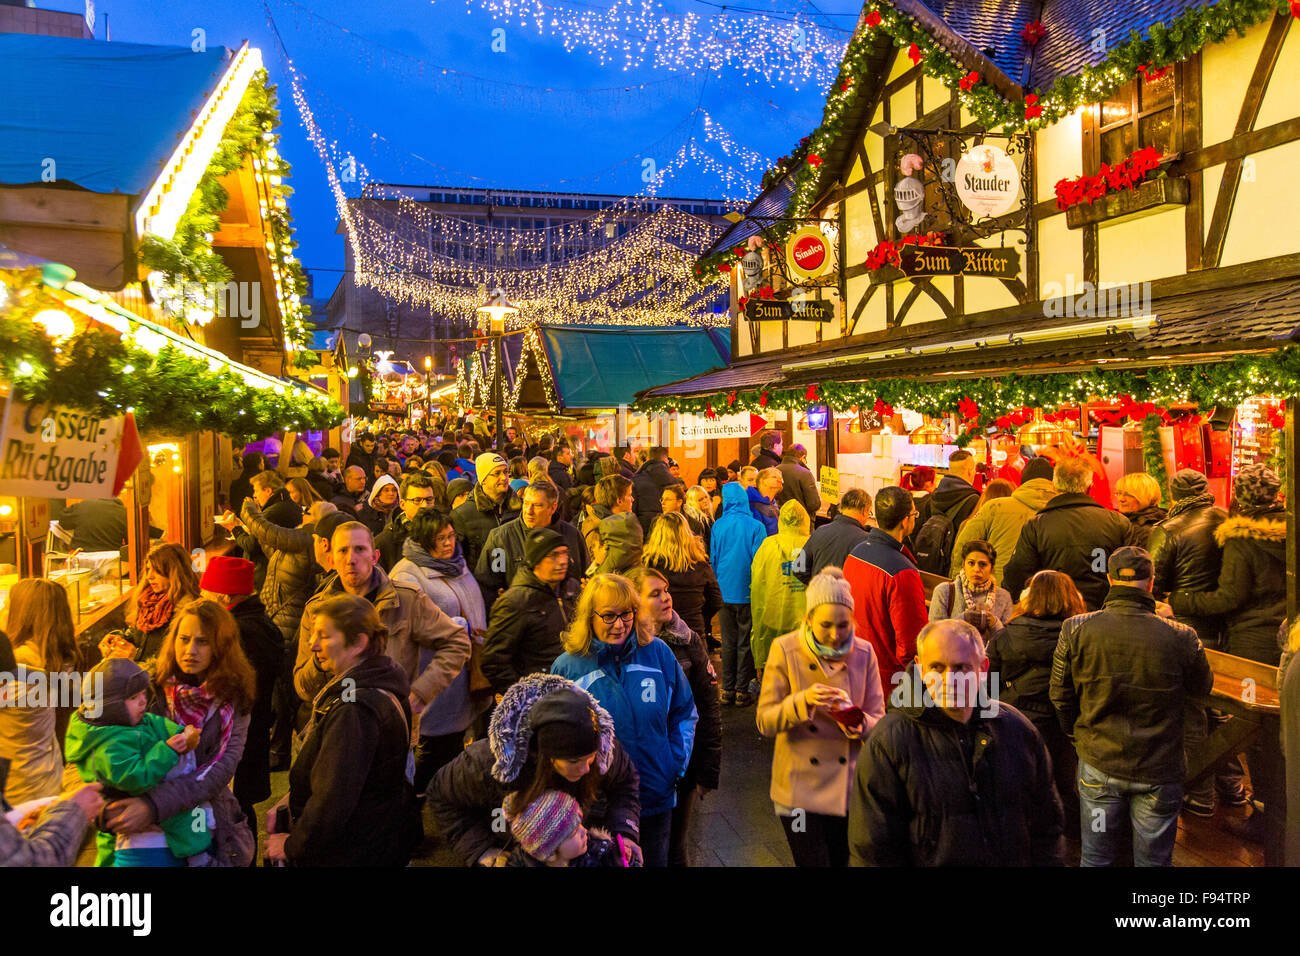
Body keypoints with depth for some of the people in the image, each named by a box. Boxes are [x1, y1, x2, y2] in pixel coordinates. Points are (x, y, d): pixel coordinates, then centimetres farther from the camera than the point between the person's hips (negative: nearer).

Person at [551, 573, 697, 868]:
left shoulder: (659, 653, -6)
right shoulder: (567, 667, -10)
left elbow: (685, 713, 6)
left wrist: (678, 764, -1)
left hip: (656, 799, 2)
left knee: (654, 860, 20)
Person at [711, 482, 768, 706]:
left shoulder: (718, 526, -3)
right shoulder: (756, 526, -11)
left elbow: (713, 560, 6)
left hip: (724, 593, 2)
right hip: (748, 593, -2)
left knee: (728, 641, 11)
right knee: (746, 643, 6)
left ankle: (728, 689, 17)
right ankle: (742, 691, 11)